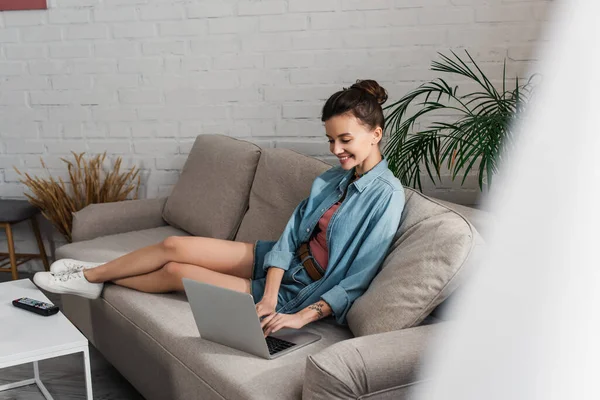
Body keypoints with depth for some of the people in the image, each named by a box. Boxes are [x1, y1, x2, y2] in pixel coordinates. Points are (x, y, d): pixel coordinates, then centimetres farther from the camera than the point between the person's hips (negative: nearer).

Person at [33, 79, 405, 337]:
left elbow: (358, 279, -21)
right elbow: (290, 236, -3)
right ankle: (93, 273, 20)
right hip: (285, 264, 6)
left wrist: (303, 316, -27)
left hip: (301, 293, -6)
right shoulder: (333, 179, 2)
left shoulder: (386, 195, -20)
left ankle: (90, 279, 20)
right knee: (174, 245, -4)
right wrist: (268, 298, -17)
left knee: (176, 271, -5)